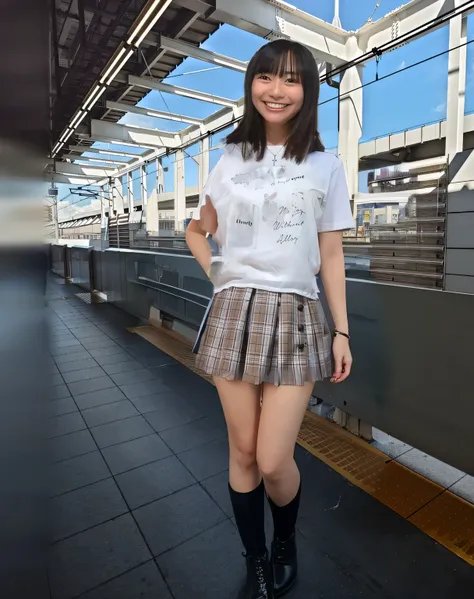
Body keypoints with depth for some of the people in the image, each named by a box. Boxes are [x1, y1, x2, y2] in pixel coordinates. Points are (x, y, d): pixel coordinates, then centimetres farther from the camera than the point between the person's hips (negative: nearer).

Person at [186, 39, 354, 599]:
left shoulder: (326, 167, 7)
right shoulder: (231, 160, 11)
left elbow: (331, 256, 5)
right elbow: (197, 229, 22)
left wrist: (342, 331, 2)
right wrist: (216, 273, 6)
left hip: (295, 317, -1)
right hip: (235, 314, 2)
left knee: (274, 461, -2)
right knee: (243, 453, 9)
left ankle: (286, 542, 35)